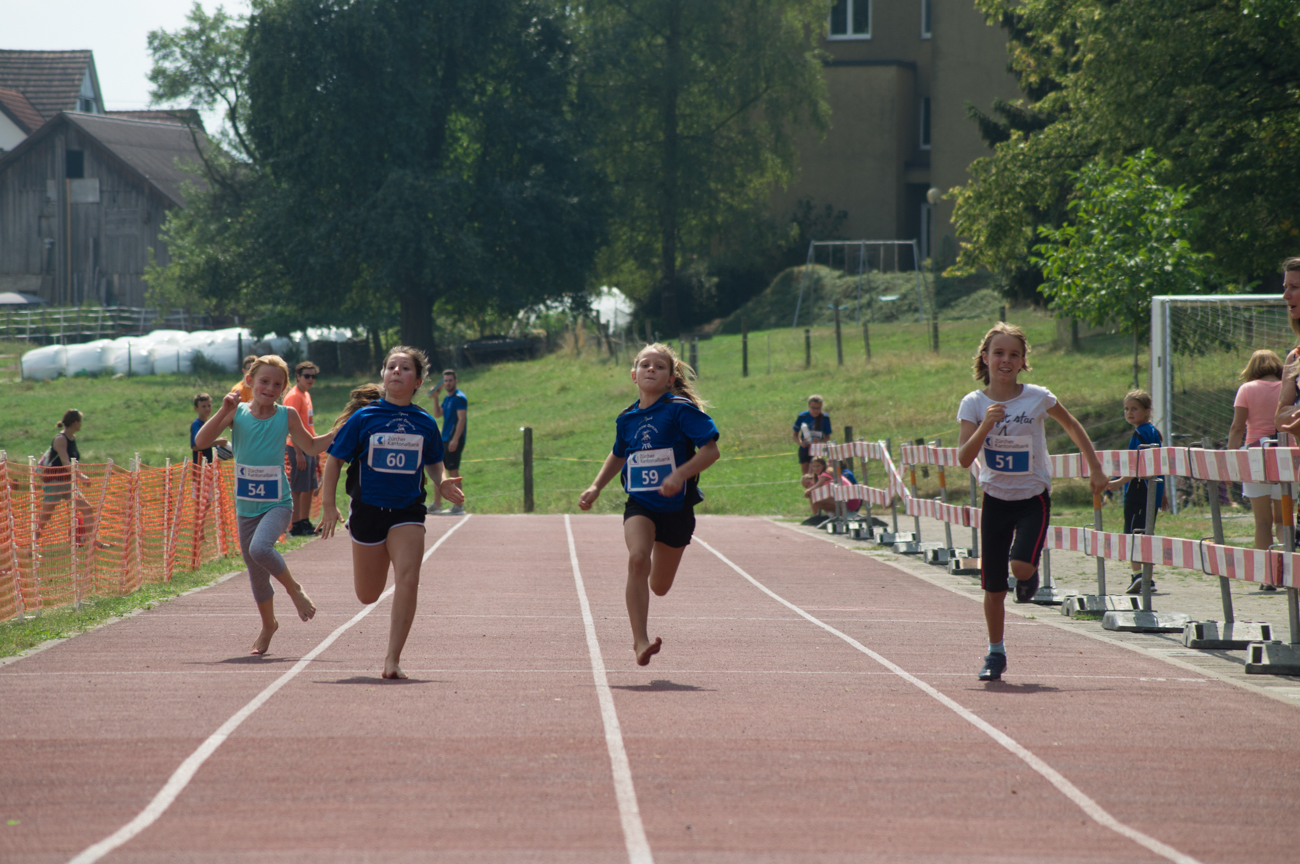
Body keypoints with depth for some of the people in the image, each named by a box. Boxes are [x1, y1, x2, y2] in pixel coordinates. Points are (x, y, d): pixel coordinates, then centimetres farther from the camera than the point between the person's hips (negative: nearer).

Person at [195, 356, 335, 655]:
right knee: (256, 573, 13)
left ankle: (294, 588, -5)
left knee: (260, 548, -31)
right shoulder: (238, 413, -3)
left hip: (277, 504, -3)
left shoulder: (287, 416, -4)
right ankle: (268, 625, 37)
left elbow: (312, 446, 11)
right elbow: (201, 442, -11)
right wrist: (224, 411, -21)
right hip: (246, 506, 3)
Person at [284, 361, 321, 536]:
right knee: (297, 489, -5)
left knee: (309, 487, 13)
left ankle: (305, 522, 21)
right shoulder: (294, 396, -13)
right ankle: (296, 526, -2)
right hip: (298, 448, -9)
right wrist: (298, 452, -22)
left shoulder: (306, 395, 15)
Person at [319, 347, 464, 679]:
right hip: (368, 510, 0)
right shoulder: (364, 418, -2)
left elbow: (433, 462, 20)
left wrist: (442, 482, -2)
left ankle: (393, 659, -16)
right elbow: (334, 460, 2)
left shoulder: (425, 423, 4)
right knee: (368, 596, 9)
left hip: (407, 511, 0)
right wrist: (329, 506, -7)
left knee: (408, 581, -20)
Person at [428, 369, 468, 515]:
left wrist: (455, 440, -22)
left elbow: (461, 419, -17)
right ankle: (437, 504, 17)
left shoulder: (459, 398, -11)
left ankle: (458, 507, -6)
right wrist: (435, 398, 10)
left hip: (453, 441, -9)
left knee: (453, 471, -9)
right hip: (444, 440, 9)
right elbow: (437, 414, 20)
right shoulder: (447, 398, 16)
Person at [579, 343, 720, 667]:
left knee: (659, 586, 10)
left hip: (676, 507, -2)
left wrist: (680, 474, -28)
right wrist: (596, 488, 15)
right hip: (639, 504, 2)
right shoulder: (627, 418, 5)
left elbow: (710, 450, -14)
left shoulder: (681, 409, -9)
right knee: (637, 559, -28)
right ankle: (640, 641, -28)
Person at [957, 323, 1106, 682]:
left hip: (1033, 497, -1)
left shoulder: (1037, 397, -10)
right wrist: (985, 426, -32)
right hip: (995, 498, 1)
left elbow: (1072, 426, 8)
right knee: (993, 587, 3)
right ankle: (996, 653, 23)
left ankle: (1029, 578, 13)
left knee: (1021, 566, -25)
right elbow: (964, 458, -17)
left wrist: (1095, 469, 10)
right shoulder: (974, 403, -9)